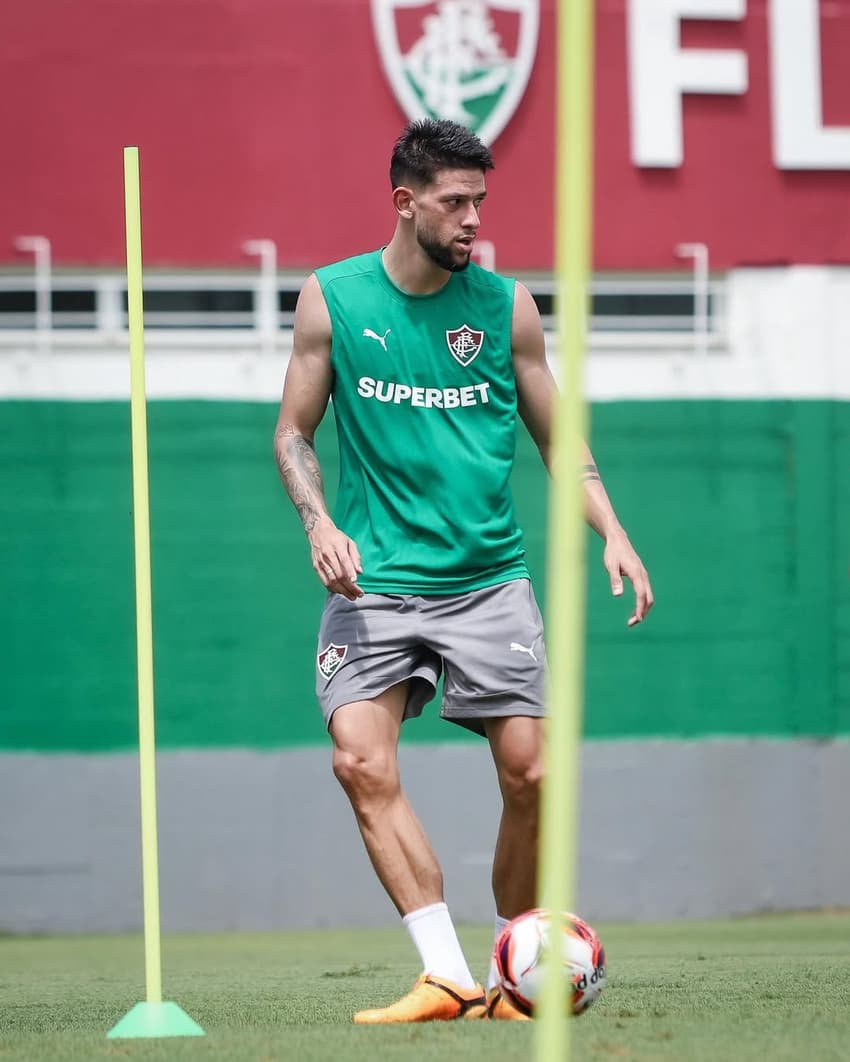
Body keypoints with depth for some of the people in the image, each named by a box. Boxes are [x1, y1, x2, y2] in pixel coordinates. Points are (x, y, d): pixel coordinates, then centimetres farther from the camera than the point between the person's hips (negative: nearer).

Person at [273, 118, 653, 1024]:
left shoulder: (505, 305, 4)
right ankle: (445, 975, -19)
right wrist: (319, 522, -9)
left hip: (489, 578, 1)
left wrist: (612, 533, 0)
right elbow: (293, 433, 9)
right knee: (361, 761, -19)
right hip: (374, 580, -1)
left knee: (529, 771, -7)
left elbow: (558, 438, 13)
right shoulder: (331, 300, 1)